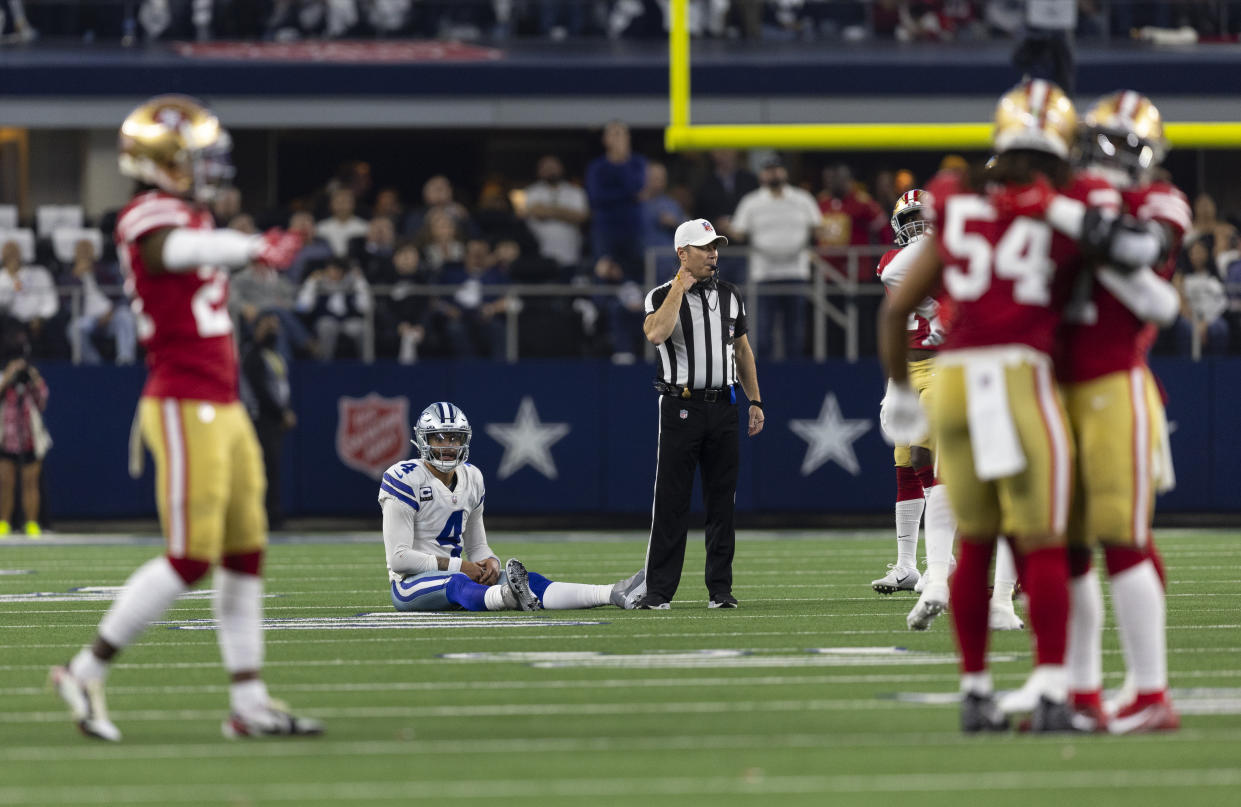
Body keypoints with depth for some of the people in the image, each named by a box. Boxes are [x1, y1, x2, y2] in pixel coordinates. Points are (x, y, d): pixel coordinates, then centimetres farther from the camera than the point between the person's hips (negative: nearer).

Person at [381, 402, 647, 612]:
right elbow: (398, 557, -16)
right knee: (457, 583, -40)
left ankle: (615, 594, -33)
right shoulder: (407, 480, -11)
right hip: (411, 585, -6)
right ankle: (510, 597, -74)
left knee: (529, 582, -16)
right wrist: (458, 566, -17)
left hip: (452, 577, 6)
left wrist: (490, 562, -5)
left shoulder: (471, 479, 12)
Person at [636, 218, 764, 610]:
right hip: (680, 408, -4)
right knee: (670, 503, -5)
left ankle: (720, 588, 11)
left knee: (722, 501, 6)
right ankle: (658, 590, -3)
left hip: (723, 408, 4)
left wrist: (756, 402, 13)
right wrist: (680, 288, -18)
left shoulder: (730, 295, 12)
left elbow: (742, 350, 19)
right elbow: (656, 333, -25)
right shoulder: (662, 296, -3)